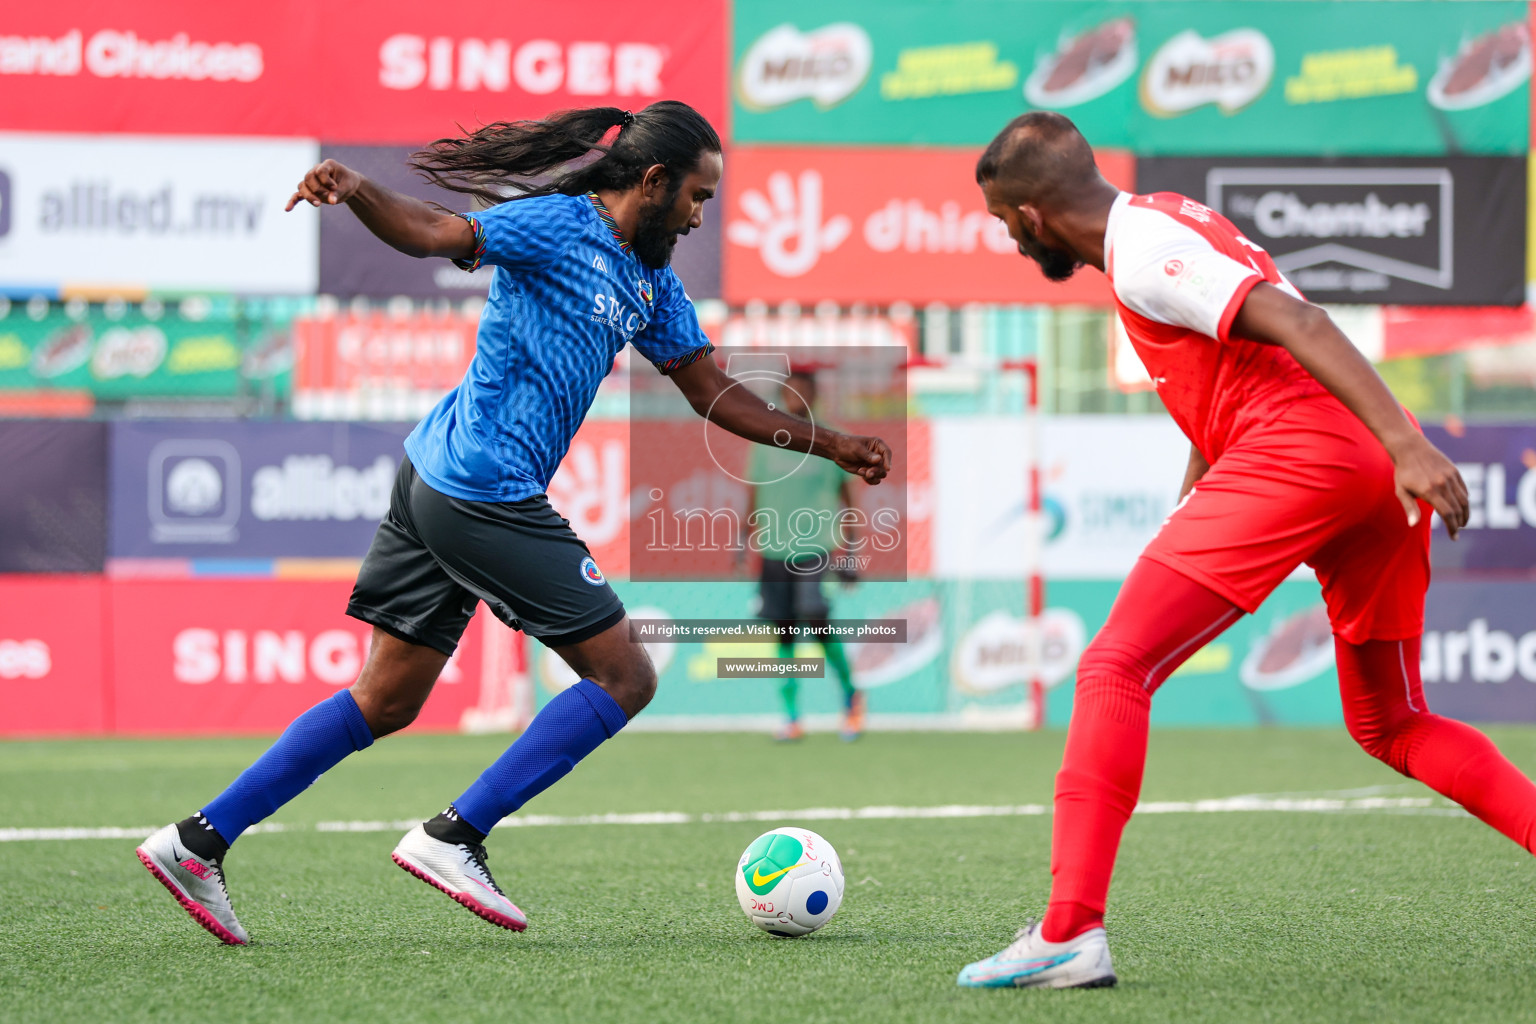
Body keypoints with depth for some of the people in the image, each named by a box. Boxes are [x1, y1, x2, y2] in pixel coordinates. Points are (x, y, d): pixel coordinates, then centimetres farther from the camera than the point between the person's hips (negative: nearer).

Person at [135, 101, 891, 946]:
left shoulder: (651, 283, 18)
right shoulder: (560, 226, -8)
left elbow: (713, 394, 23)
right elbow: (432, 235, -18)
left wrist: (832, 447, 21)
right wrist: (355, 191, -37)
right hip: (486, 492, -10)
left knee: (387, 702, 12)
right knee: (624, 676, -3)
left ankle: (198, 842, 10)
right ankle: (453, 837, -5)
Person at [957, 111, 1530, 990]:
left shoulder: (1142, 249, -5)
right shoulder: (1168, 219, 26)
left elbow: (1295, 321, -16)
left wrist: (1406, 444, -23)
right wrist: (1184, 520, 41)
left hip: (1292, 456, -9)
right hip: (1376, 469, 9)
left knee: (1114, 670, -7)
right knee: (1390, 726, 20)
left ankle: (1071, 932, -14)